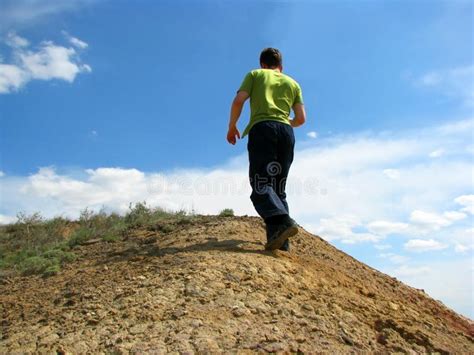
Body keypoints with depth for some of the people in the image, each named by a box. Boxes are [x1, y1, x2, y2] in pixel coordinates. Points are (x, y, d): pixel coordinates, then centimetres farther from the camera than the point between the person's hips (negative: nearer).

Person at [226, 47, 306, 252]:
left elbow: (238, 101, 3)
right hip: (286, 132, 4)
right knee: (278, 187, 4)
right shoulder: (292, 83, 27)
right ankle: (281, 243, -9)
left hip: (262, 128, -3)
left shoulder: (255, 75, 19)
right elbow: (301, 118, 17)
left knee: (260, 184, -13)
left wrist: (232, 127, 15)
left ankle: (281, 222, -38)